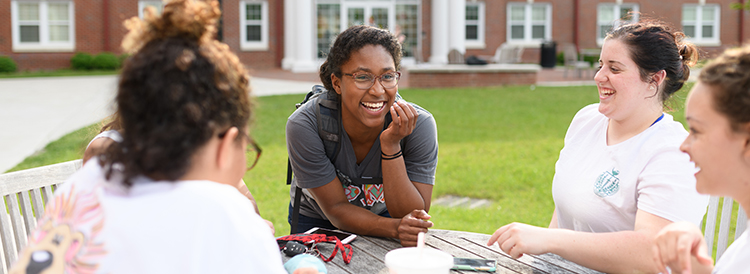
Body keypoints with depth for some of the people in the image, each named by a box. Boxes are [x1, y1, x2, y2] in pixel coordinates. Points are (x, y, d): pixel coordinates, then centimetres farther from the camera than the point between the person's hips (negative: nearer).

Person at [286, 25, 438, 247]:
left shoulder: (419, 125, -25)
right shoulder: (304, 126, -28)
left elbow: (415, 214, -24)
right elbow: (337, 209, -22)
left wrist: (391, 146, -36)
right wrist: (394, 228, -39)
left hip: (382, 215, 2)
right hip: (316, 221, -2)